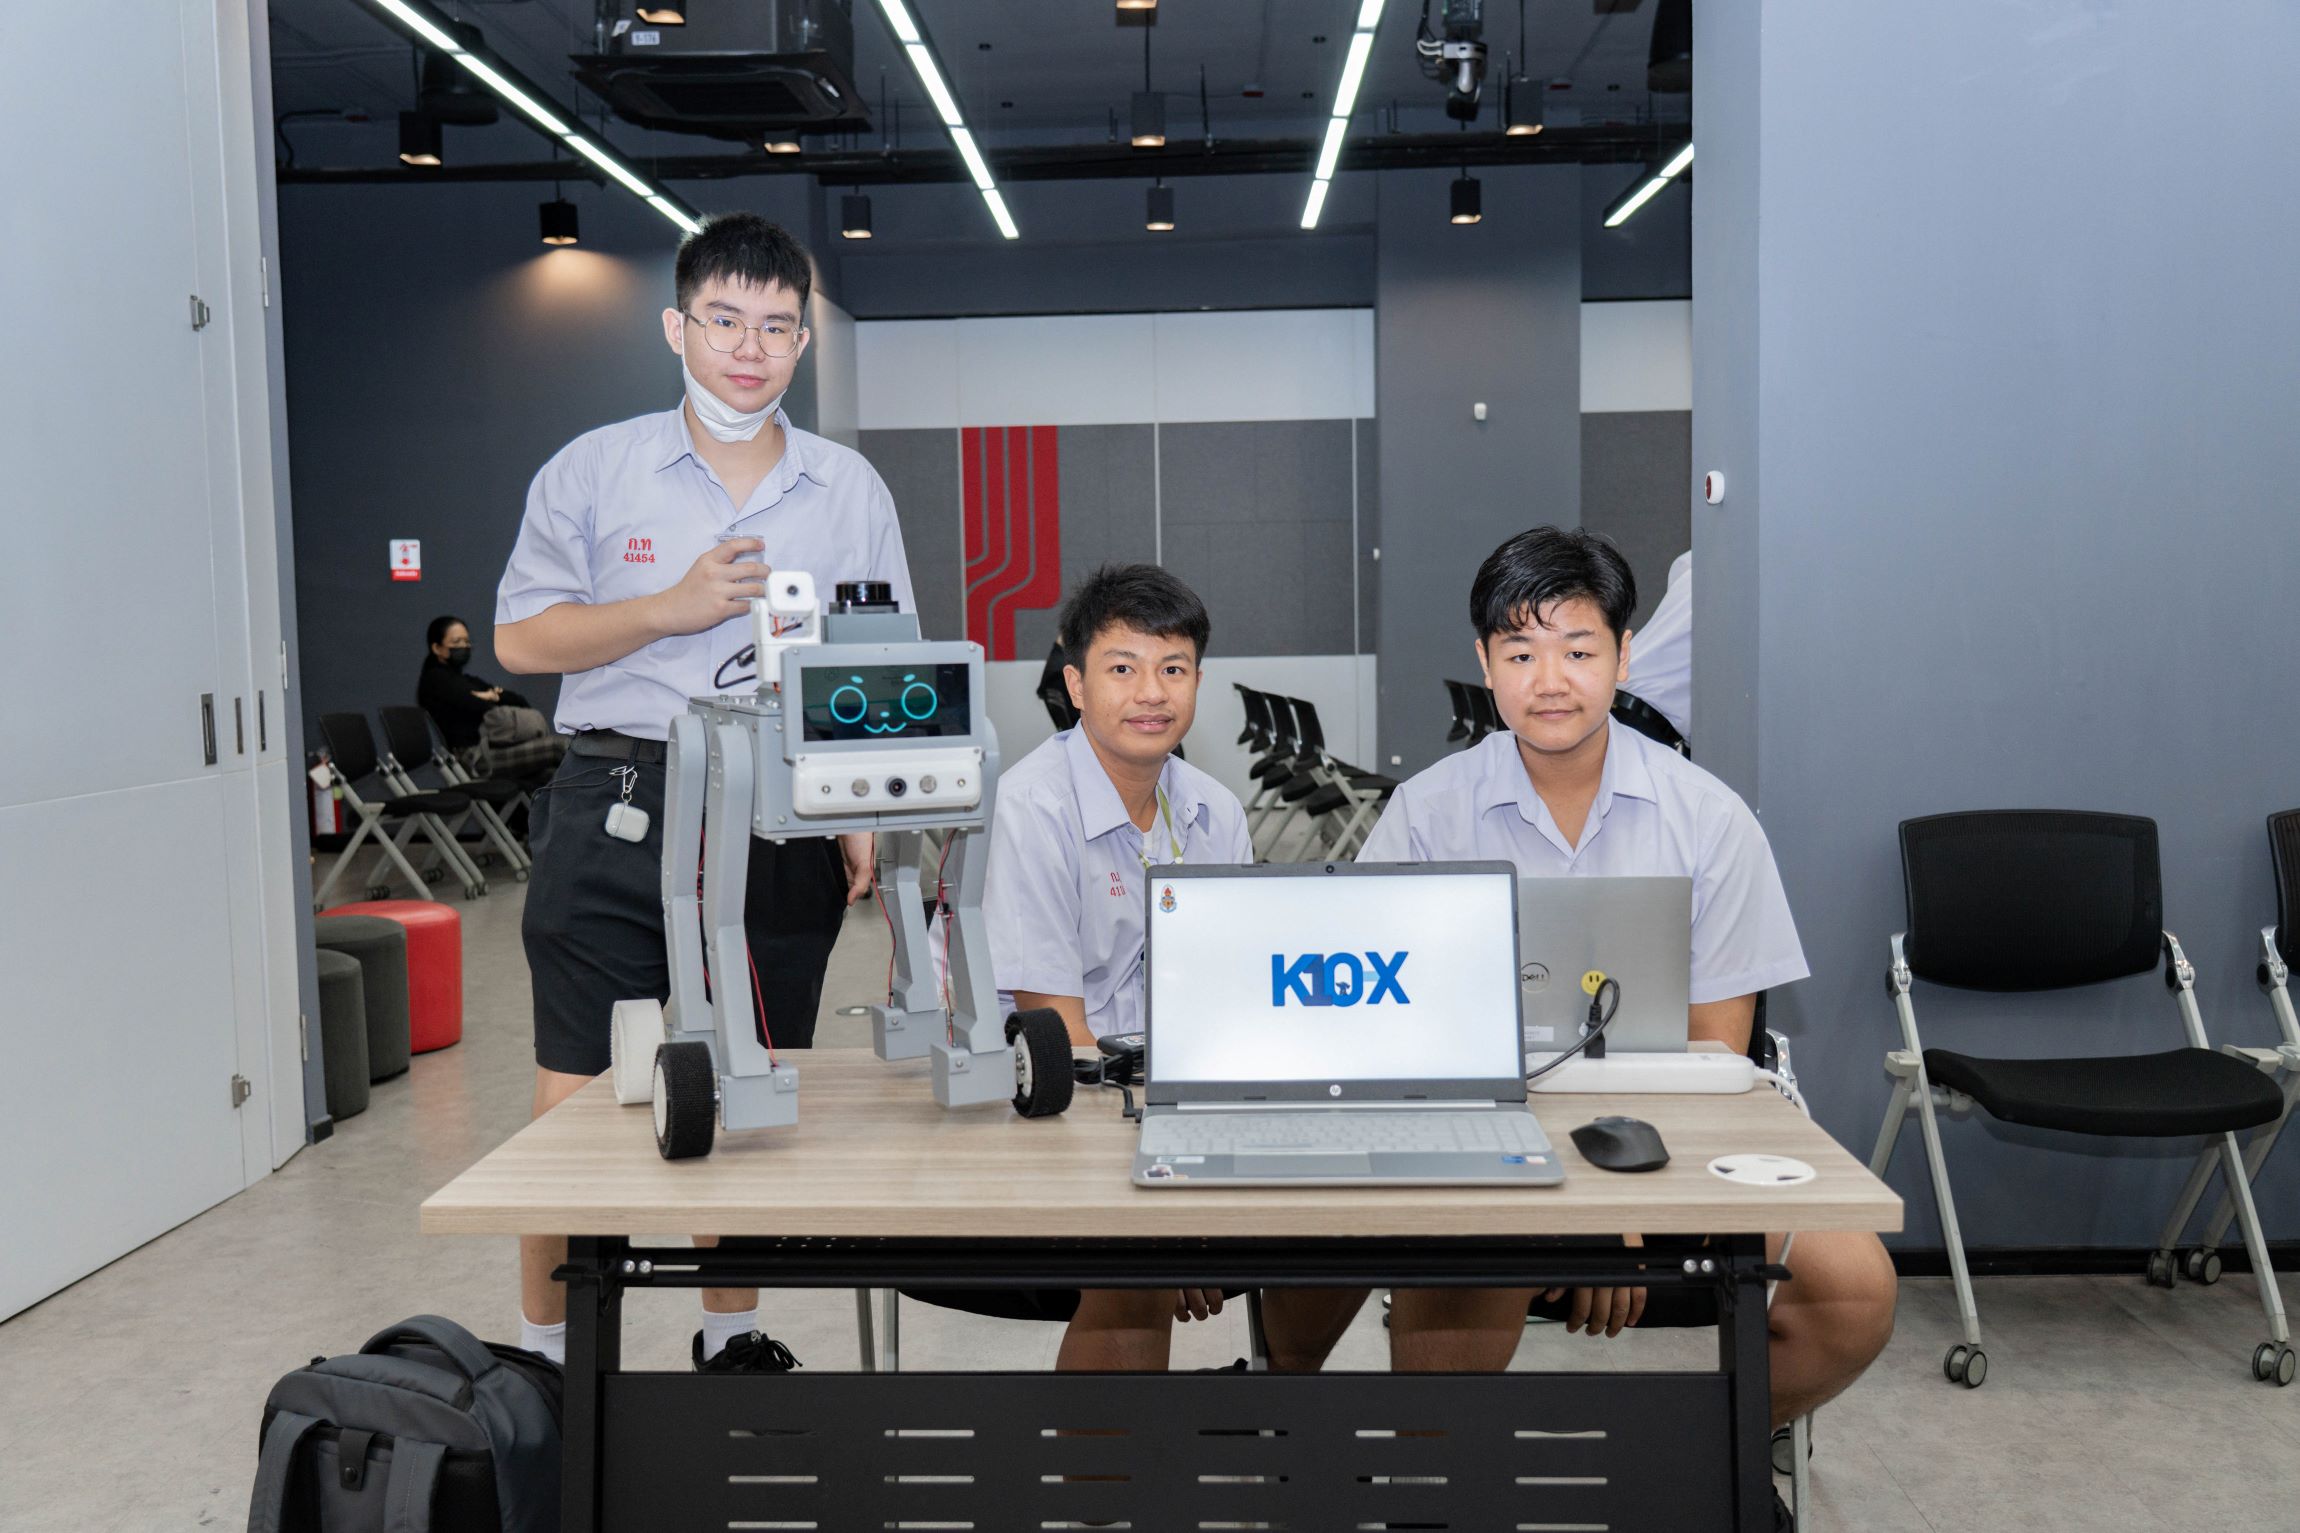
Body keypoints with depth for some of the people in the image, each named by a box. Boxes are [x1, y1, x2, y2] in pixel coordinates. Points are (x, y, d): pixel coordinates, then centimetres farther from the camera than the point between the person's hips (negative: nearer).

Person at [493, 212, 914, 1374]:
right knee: (576, 1101, 1)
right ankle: (546, 1351, 18)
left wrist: (865, 817, -2)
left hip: (779, 822, 2)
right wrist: (672, 610, -11)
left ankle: (733, 1338, 27)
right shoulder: (592, 472, 5)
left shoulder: (851, 492, 9)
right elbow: (521, 639, 3)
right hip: (617, 808, -1)